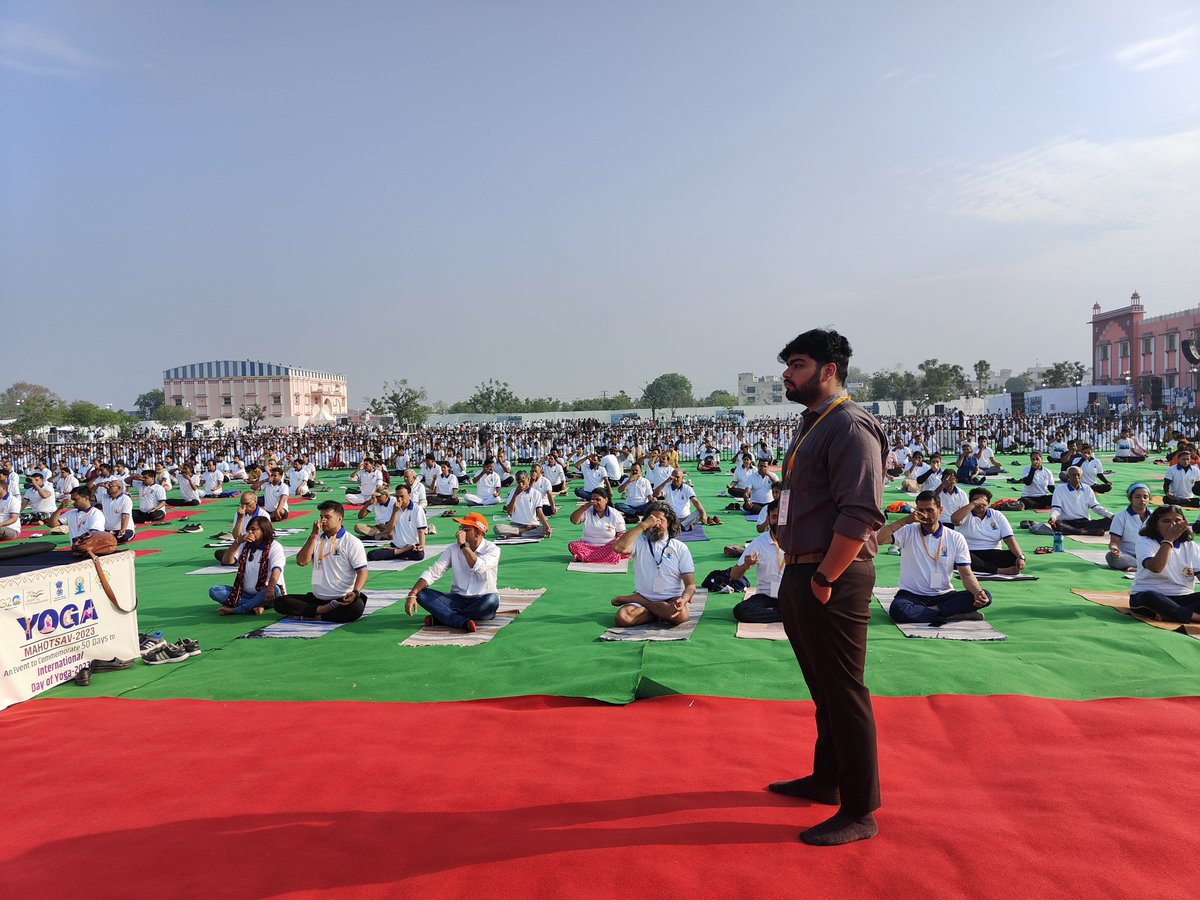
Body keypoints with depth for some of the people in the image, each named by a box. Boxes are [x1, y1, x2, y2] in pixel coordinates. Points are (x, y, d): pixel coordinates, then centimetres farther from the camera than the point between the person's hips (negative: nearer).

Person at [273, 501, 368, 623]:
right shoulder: (316, 539, 14)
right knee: (280, 602, -14)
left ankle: (314, 616, -20)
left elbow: (362, 571, -7)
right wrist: (313, 535, -6)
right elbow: (301, 562, -1)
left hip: (342, 599, -5)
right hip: (316, 598, 5)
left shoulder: (352, 542, -2)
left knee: (356, 607, -37)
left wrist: (355, 593, -26)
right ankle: (323, 610, -19)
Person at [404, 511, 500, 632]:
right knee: (422, 594, -18)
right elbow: (432, 573, -3)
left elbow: (478, 568, -25)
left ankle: (441, 617, -26)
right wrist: (412, 594, -16)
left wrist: (463, 545, -17)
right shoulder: (453, 549, 6)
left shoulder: (492, 549, -4)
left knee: (492, 600, -37)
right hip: (457, 600, 3)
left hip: (480, 603, -3)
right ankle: (464, 622, -36)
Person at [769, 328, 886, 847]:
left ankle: (859, 813, 14)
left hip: (833, 581, -10)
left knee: (844, 694, 0)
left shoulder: (849, 426, -15)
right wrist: (797, 574, 16)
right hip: (801, 576, 10)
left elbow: (860, 515, -25)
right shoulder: (812, 427, 16)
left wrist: (824, 578, -21)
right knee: (824, 690, 21)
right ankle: (826, 781, 37)